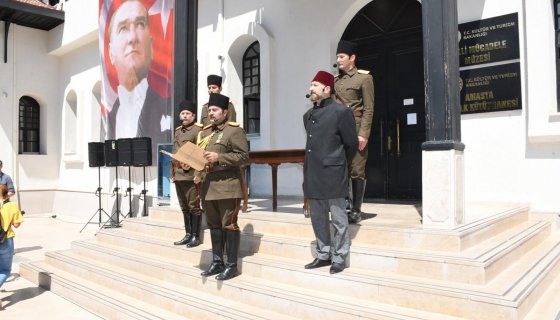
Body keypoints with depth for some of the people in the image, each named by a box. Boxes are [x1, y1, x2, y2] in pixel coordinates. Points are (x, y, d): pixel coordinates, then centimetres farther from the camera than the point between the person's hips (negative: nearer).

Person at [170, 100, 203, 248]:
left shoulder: (198, 130, -5)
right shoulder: (178, 131, 17)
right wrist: (172, 174, 16)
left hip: (191, 175, -7)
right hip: (178, 175, 7)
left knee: (194, 206, -1)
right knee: (184, 207, 13)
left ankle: (196, 236, 7)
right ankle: (188, 234, 21)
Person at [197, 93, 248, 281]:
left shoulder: (235, 130, -5)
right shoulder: (205, 132, 18)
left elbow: (243, 156, -13)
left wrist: (219, 157, -19)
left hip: (227, 186, -7)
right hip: (208, 186, 8)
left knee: (229, 225, -2)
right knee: (214, 226, 13)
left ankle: (231, 265, 8)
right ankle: (217, 262, 23)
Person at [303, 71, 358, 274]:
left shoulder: (341, 112, -6)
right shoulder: (308, 115, 14)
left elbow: (352, 145, -1)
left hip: (332, 175, -7)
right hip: (312, 175, 7)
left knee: (338, 219, 4)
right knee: (318, 218, 14)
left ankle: (339, 258, 16)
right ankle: (323, 255, 26)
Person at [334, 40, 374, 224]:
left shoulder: (364, 78, 1)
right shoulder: (335, 80, 16)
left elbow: (369, 109, -6)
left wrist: (363, 133, -14)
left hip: (356, 127, -5)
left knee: (357, 171, -1)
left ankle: (356, 211, 6)